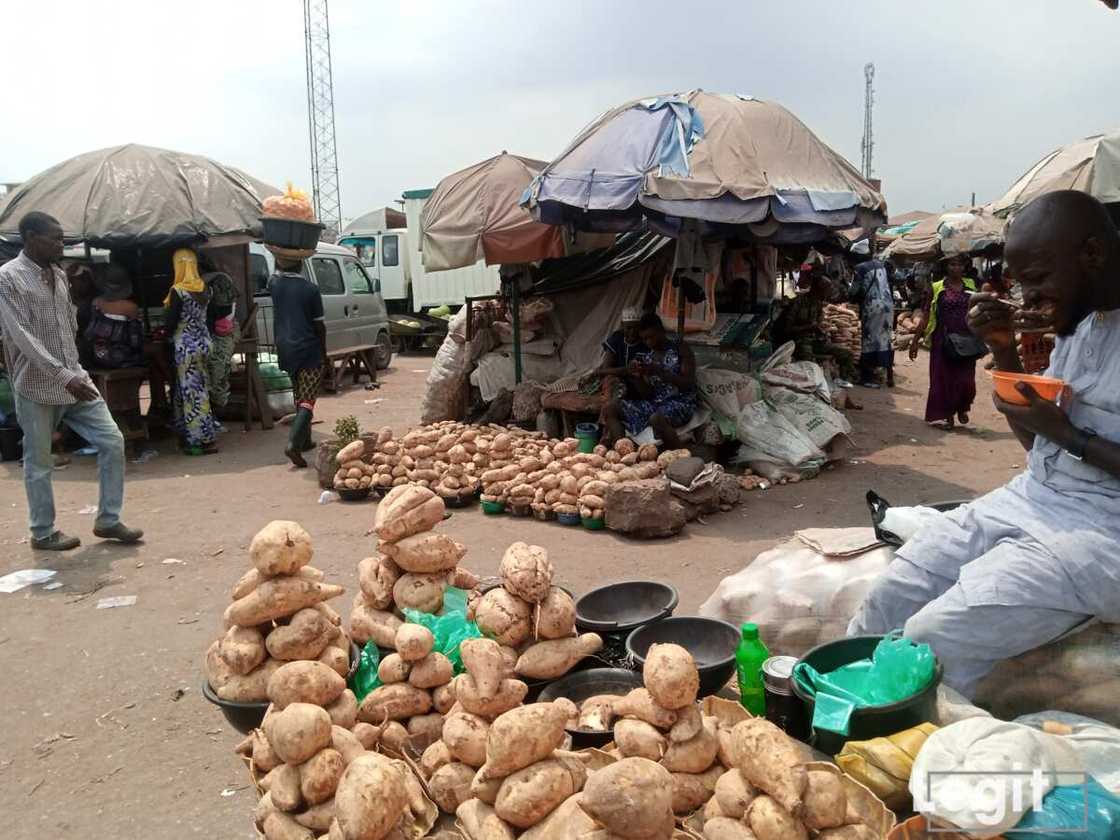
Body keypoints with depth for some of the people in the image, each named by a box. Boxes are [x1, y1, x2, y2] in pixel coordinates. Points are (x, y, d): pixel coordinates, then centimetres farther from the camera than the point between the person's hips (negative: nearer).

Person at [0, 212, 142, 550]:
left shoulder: (59, 275, 10)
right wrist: (63, 376, -26)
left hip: (75, 378, 6)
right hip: (37, 387, -6)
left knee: (112, 441, 1)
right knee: (39, 463, 6)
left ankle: (108, 520, 12)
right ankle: (43, 533, 22)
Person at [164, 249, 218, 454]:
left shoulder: (178, 291, -15)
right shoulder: (203, 289, 5)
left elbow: (171, 322, -12)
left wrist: (165, 332, 7)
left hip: (185, 346, -7)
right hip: (202, 343, 7)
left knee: (191, 392, -1)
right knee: (200, 390, 14)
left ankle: (202, 440, 2)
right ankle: (207, 435, 20)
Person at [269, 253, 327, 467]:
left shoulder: (274, 283, 1)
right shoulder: (310, 289, -10)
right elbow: (319, 325, -5)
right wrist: (323, 351, 6)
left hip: (285, 349, 5)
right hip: (309, 350, -5)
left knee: (300, 397, 20)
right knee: (307, 401, -5)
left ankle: (304, 440, 28)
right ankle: (294, 443, -21)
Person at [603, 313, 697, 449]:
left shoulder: (680, 348, -1)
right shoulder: (646, 358, 12)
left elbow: (689, 383, -11)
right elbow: (647, 395, 8)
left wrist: (659, 372, -20)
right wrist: (636, 376, -10)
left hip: (681, 403, -6)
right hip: (654, 403, 6)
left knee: (656, 419, -39)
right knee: (611, 407, -8)